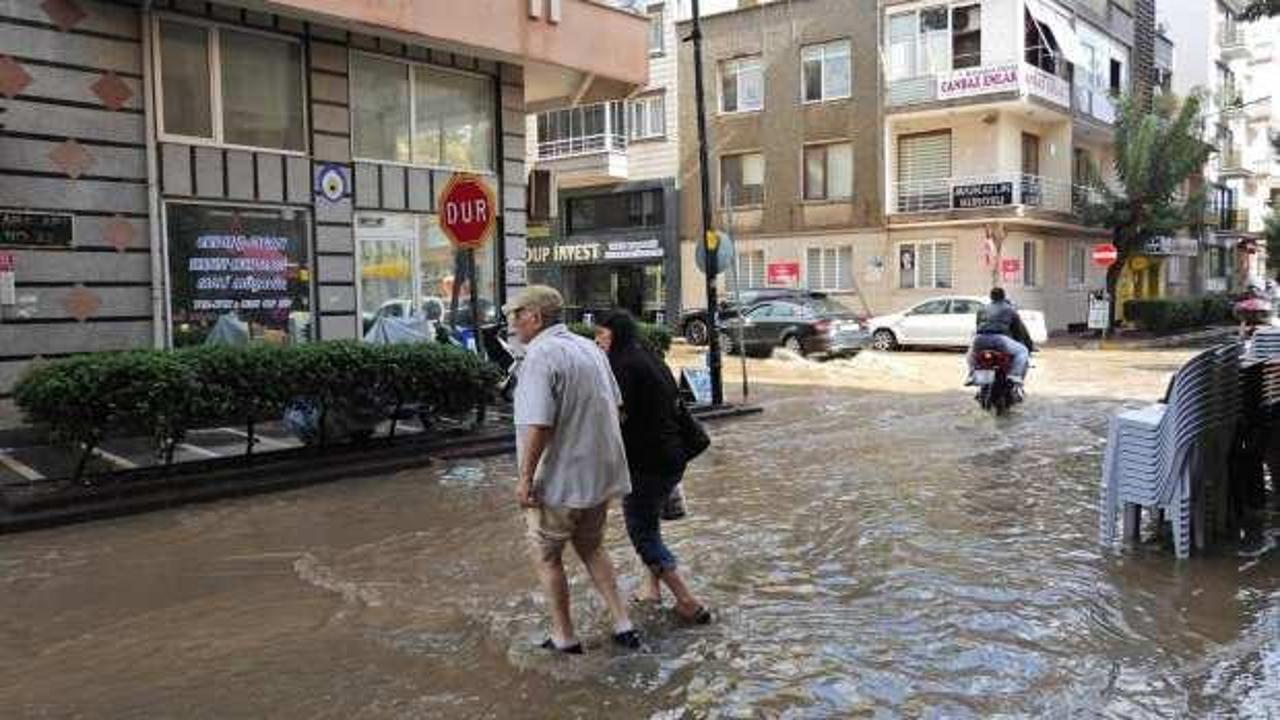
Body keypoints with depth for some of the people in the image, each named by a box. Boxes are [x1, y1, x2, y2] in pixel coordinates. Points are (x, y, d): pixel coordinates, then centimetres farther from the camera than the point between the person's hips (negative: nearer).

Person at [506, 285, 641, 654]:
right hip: (600, 473, 8)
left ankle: (564, 637, 20)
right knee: (592, 548, 23)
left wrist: (525, 477, -19)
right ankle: (622, 624, 21)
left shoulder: (540, 357, -19)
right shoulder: (589, 347, 8)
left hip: (559, 479, -8)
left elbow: (537, 425, -27)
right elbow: (614, 405, 15)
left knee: (547, 556, 11)